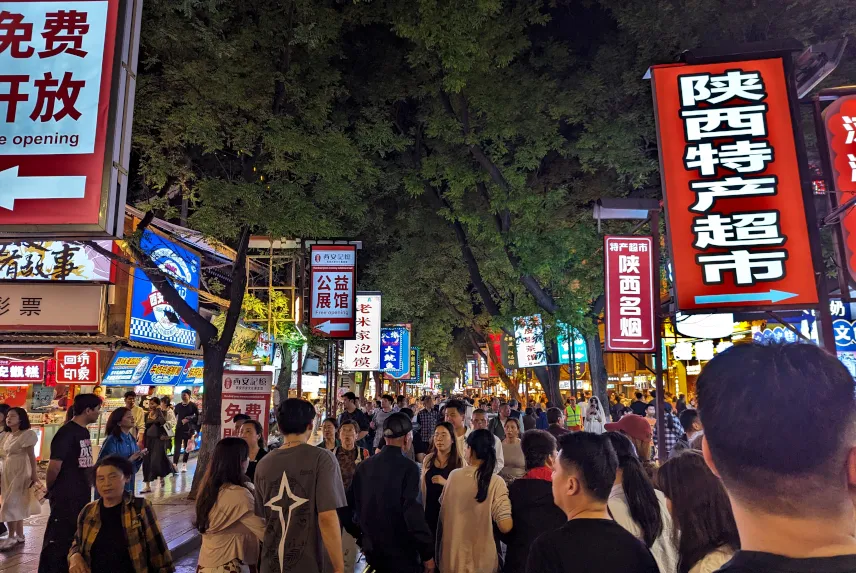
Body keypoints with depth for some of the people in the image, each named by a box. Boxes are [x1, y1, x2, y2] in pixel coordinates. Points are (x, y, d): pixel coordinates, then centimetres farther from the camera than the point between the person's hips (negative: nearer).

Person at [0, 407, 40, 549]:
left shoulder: (27, 434, -12)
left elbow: (31, 456, -14)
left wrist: (34, 474, -16)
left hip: (20, 473, -8)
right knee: (17, 506, 12)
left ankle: (12, 538, 2)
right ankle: (19, 536, 18)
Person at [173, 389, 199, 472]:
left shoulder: (193, 406, -2)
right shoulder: (178, 406, 9)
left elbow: (197, 417, -1)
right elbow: (174, 416, 19)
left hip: (189, 430, -2)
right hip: (179, 429, 2)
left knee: (187, 448, 7)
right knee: (177, 447, -6)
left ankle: (184, 465, 18)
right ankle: (174, 465, -11)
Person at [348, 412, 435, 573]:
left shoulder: (363, 466, 0)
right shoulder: (408, 467, -17)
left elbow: (353, 505, 5)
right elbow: (414, 513, -21)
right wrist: (427, 553, -11)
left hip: (372, 551, 5)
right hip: (401, 554, -5)